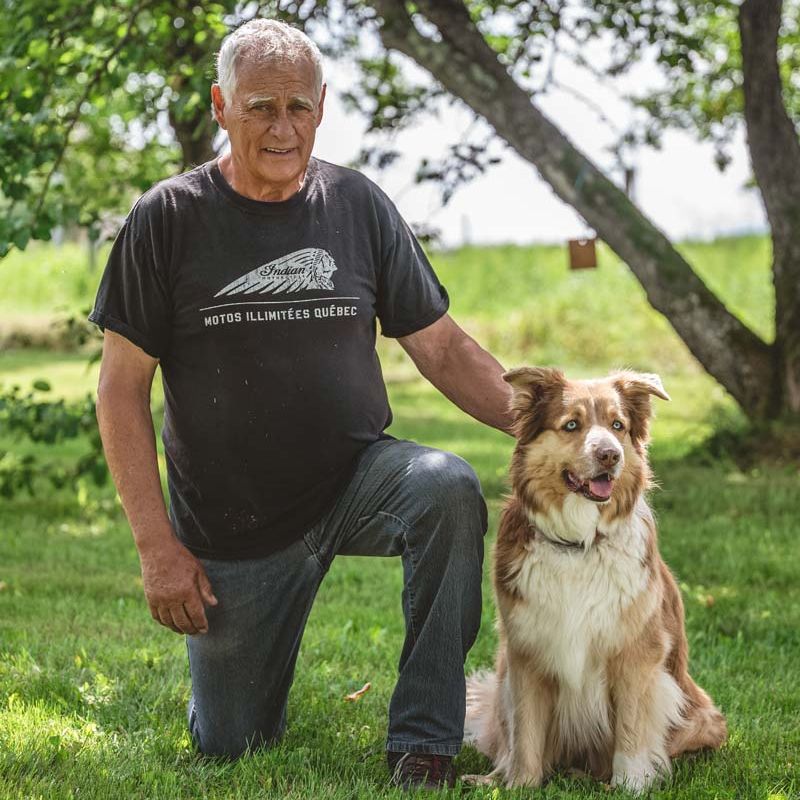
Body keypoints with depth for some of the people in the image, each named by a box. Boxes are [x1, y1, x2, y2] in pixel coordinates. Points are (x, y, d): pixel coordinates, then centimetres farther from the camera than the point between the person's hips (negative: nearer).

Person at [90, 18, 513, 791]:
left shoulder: (357, 204, -1)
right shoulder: (167, 219, -8)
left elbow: (441, 347, 2)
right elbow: (122, 388, -6)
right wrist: (157, 546, -12)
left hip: (356, 477, 1)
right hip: (229, 525, -1)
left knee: (448, 488, -32)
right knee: (229, 746, 6)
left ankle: (423, 739, -20)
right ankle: (236, 644, 42)